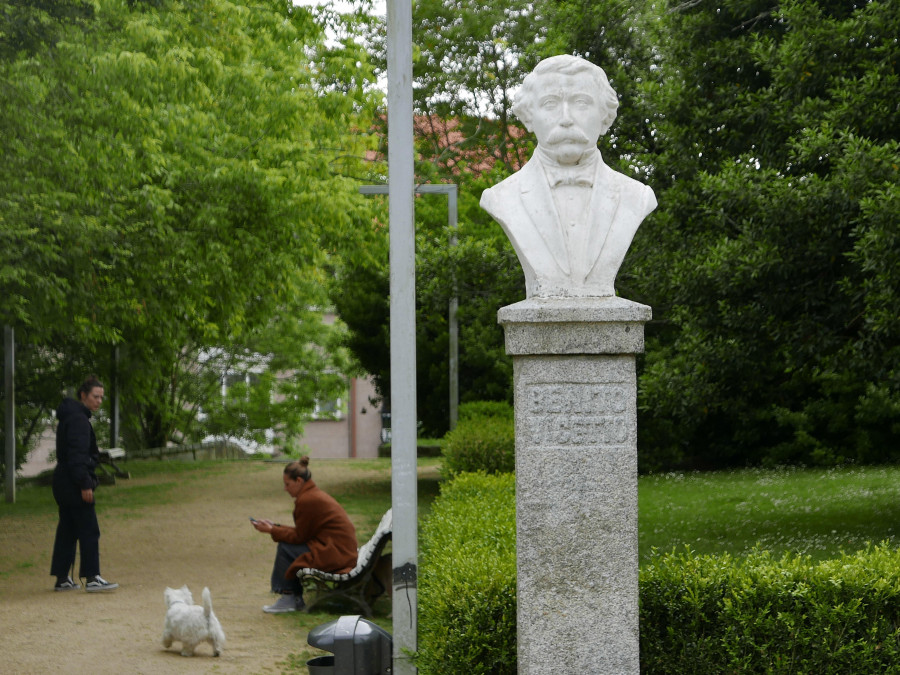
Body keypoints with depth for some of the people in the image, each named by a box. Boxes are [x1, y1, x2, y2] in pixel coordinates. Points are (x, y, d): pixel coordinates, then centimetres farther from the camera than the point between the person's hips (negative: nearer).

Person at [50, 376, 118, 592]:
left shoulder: (70, 417, 19)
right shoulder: (78, 419, -14)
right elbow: (77, 455, -21)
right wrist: (85, 484, -22)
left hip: (63, 484, 10)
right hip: (73, 485, -10)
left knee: (67, 531, 11)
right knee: (89, 531, -9)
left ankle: (62, 579, 14)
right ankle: (92, 578, -11)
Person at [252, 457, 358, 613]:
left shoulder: (307, 500, -16)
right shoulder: (316, 495, 15)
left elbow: (299, 537, -11)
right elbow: (302, 532, 17)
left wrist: (271, 530, -2)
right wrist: (275, 526, 15)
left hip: (335, 555, -10)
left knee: (285, 548, -9)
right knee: (288, 546, 15)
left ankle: (288, 599, 2)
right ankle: (296, 599, 17)